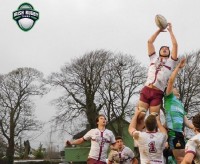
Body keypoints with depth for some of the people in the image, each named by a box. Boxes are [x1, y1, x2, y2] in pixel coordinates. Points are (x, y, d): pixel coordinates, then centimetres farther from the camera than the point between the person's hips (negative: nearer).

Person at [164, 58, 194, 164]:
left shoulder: (180, 104, 29)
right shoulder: (169, 97, 8)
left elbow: (185, 120, 26)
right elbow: (171, 80, -5)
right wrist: (179, 67, -5)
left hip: (180, 132, 8)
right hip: (173, 132, -8)